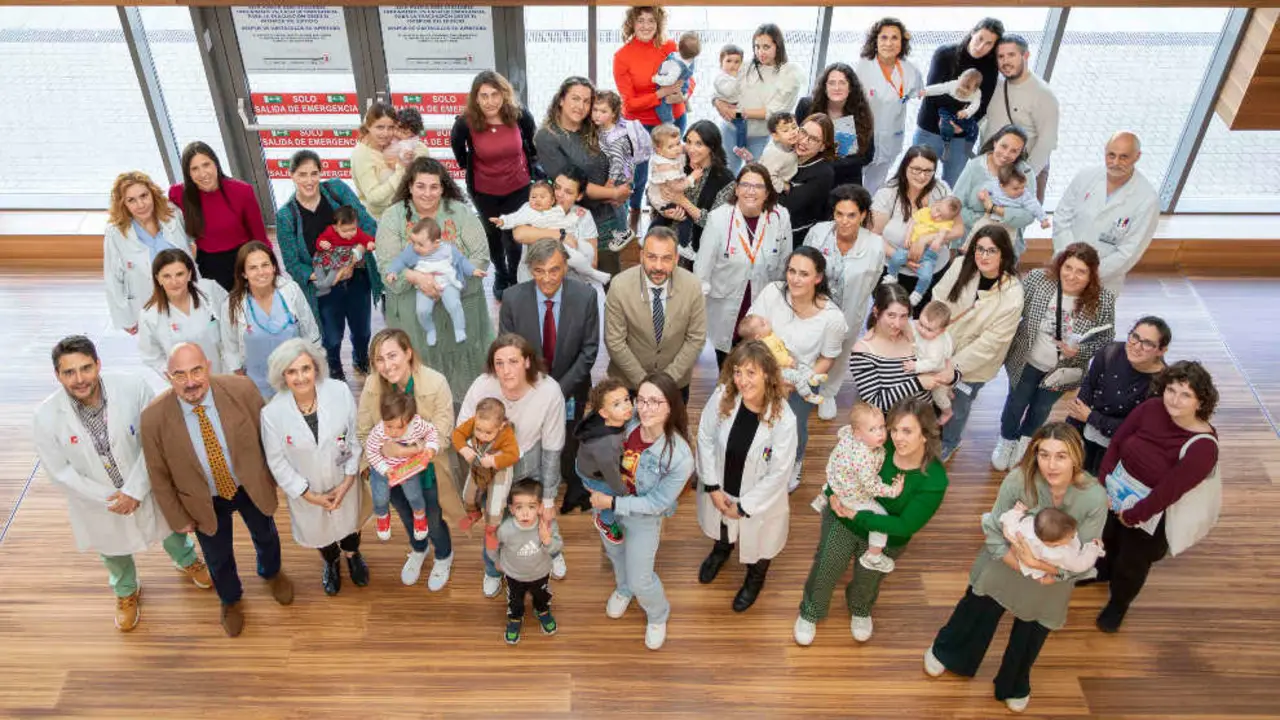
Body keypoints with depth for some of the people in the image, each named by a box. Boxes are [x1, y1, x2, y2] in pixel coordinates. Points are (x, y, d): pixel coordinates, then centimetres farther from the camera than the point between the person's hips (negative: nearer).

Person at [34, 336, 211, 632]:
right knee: (113, 551, 29)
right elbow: (60, 473, -16)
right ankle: (126, 592, 62)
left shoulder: (133, 387, -28)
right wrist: (110, 498, -17)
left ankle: (187, 561, 64)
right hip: (98, 501, 0)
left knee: (171, 528, 28)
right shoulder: (46, 418, -26)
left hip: (146, 487, 0)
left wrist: (134, 491, -23)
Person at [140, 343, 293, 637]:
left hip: (252, 486, 1)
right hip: (205, 501, -1)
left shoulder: (241, 389, -29)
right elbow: (159, 476, -12)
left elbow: (266, 434, -11)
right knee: (218, 557, 24)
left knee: (265, 536, 29)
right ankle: (230, 599, 58)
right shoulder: (153, 418, -28)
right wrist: (179, 518, -4)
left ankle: (271, 573, 65)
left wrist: (273, 474, -1)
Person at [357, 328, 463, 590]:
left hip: (428, 472, -3)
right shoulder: (372, 386, -21)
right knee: (407, 517, 30)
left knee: (433, 522, 22)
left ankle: (444, 557, 56)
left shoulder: (436, 383, -30)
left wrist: (401, 450, -37)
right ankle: (418, 550, 63)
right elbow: (363, 433, -10)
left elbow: (441, 437, -27)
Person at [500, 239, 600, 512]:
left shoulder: (585, 297, -19)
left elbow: (589, 350, -12)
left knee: (569, 447, 17)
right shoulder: (514, 299, -18)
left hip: (570, 390, 0)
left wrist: (561, 389, -17)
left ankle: (576, 495, 47)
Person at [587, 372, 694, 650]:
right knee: (614, 553, 31)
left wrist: (613, 503, -23)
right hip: (607, 503, 4)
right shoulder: (627, 423, -24)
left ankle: (658, 616, 46)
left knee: (640, 580, 12)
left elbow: (656, 503, -22)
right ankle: (623, 589, 65)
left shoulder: (679, 457, -34)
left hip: (643, 518, -4)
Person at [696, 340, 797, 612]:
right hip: (720, 489, 3)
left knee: (756, 541, 27)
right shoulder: (722, 397, -25)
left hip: (758, 499, -3)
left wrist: (744, 507, -16)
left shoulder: (784, 419, -33)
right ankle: (721, 550, 71)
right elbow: (705, 437, -11)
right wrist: (712, 487, -11)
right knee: (721, 527, 35)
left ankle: (755, 578, 61)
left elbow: (778, 474, -23)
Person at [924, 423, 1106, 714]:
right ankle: (945, 651, 55)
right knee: (977, 608, 23)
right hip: (1006, 561, -1)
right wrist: (1022, 565, -31)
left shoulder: (1095, 498, -32)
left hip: (1054, 574, 1)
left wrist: (1039, 564, -37)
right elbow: (994, 535, -21)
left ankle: (1015, 685, 56)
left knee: (1031, 634, 25)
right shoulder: (1019, 479, -33)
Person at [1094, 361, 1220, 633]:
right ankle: (1103, 571, 64)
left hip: (1150, 513, -4)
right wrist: (1102, 485, -13)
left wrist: (1131, 516, -17)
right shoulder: (1151, 408, -18)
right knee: (1106, 539, 31)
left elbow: (1168, 491, -26)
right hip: (1114, 493, 4)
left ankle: (1118, 603, 51)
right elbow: (1116, 444, -9)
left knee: (1132, 563, 19)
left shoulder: (1203, 446, -30)